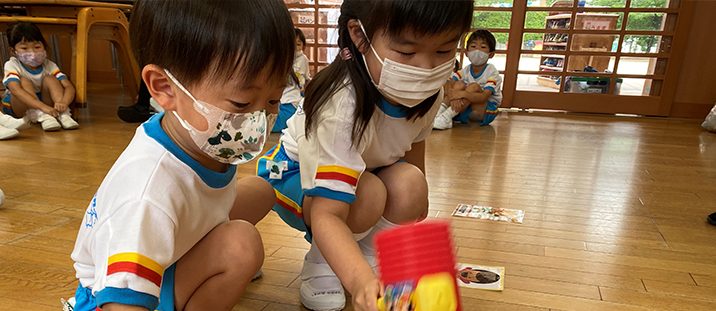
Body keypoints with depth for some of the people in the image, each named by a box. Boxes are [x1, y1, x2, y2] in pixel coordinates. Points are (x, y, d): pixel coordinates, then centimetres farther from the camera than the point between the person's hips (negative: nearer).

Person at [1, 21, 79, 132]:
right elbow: (15, 90, -34)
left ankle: (64, 114, -36)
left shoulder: (49, 65, -7)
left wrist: (63, 103, -44)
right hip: (17, 108, -2)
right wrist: (42, 106, -49)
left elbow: (69, 87, -19)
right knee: (24, 81, -26)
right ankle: (42, 117, -43)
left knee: (50, 79, -18)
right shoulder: (11, 65, -15)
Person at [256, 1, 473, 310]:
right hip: (294, 174, -5)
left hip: (370, 170, 6)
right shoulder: (340, 105, -41)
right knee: (369, 193, -35)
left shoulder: (429, 92, -18)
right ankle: (320, 264, -4)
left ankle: (369, 255, 1)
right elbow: (326, 215, -44)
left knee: (409, 182, -26)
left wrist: (415, 207, 14)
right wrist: (361, 282, -60)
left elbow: (414, 143, 4)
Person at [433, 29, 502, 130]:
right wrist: (454, 96, -38)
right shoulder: (466, 70, 2)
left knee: (474, 86, -27)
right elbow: (448, 84, -15)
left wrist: (462, 94, -43)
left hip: (487, 111, -4)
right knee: (459, 84, -17)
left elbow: (484, 97, -27)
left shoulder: (492, 73, -11)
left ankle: (446, 117, -41)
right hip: (466, 109, 4)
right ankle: (440, 111, -33)